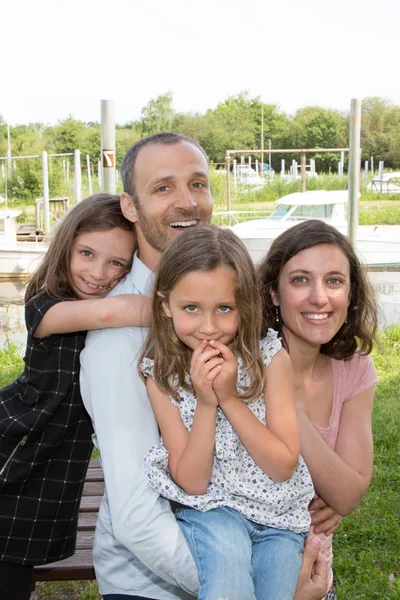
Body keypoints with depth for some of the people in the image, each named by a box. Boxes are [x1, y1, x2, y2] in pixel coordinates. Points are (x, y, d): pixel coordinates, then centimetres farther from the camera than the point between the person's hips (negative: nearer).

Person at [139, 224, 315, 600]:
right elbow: (191, 482, -8)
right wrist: (205, 403, -22)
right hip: (210, 510, -1)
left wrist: (230, 397, -20)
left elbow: (284, 466, -10)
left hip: (278, 516, 2)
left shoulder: (270, 358, -9)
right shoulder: (161, 374, -8)